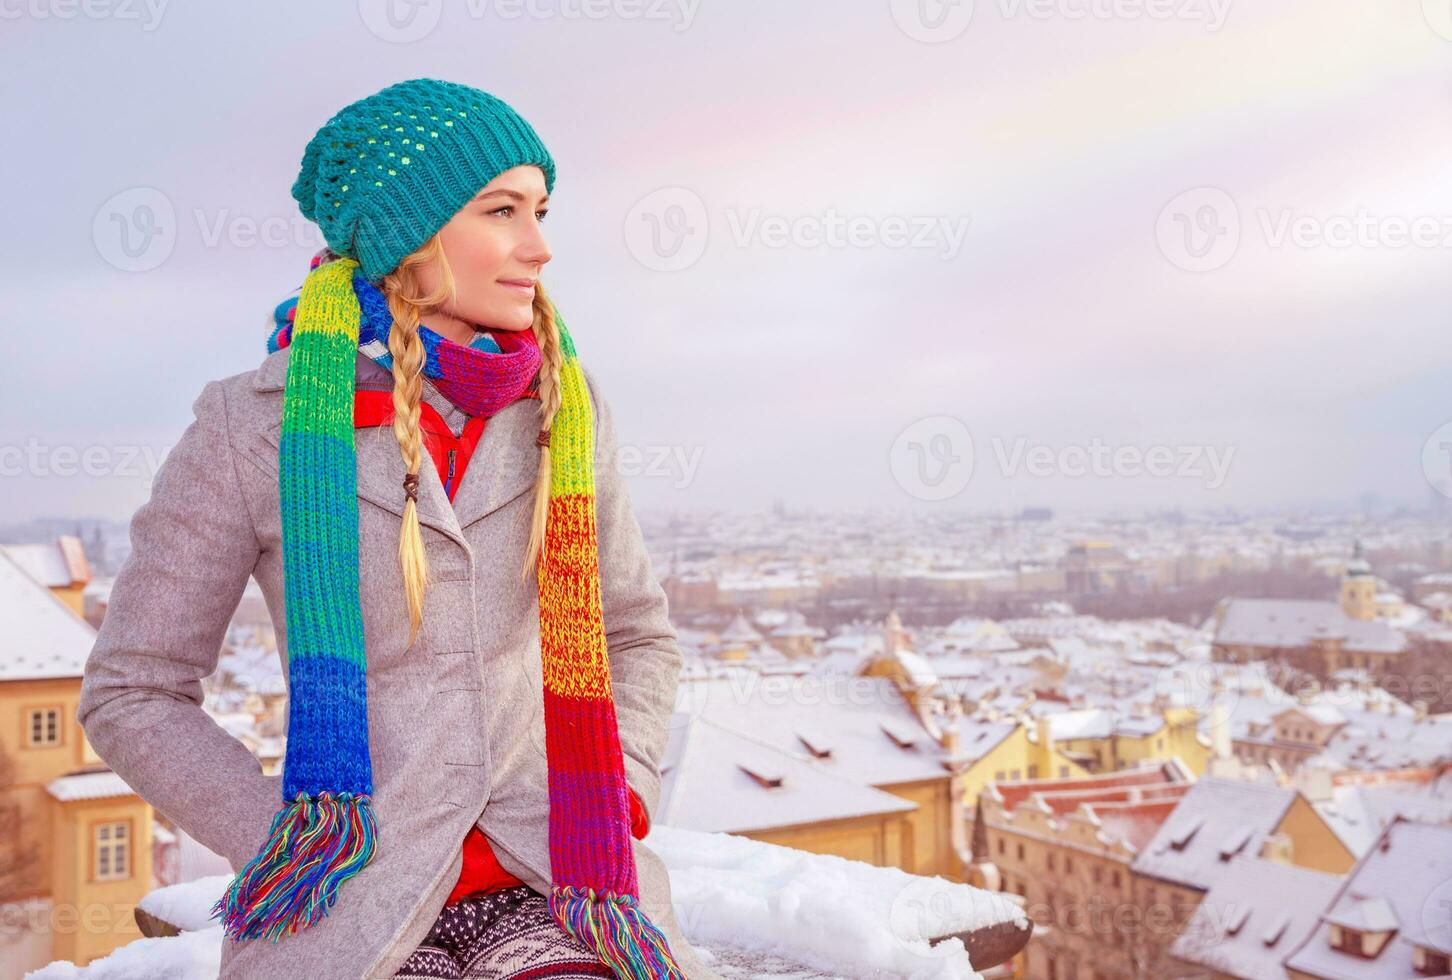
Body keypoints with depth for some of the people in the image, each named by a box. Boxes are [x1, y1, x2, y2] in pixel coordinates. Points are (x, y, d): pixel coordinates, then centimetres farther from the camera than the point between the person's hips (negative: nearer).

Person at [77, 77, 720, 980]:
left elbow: (638, 635, 15)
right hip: (354, 904, -2)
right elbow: (132, 695, 2)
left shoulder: (564, 406, 3)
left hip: (545, 874, 3)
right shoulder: (255, 427, -6)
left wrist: (616, 793, 0)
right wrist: (289, 845, -6)